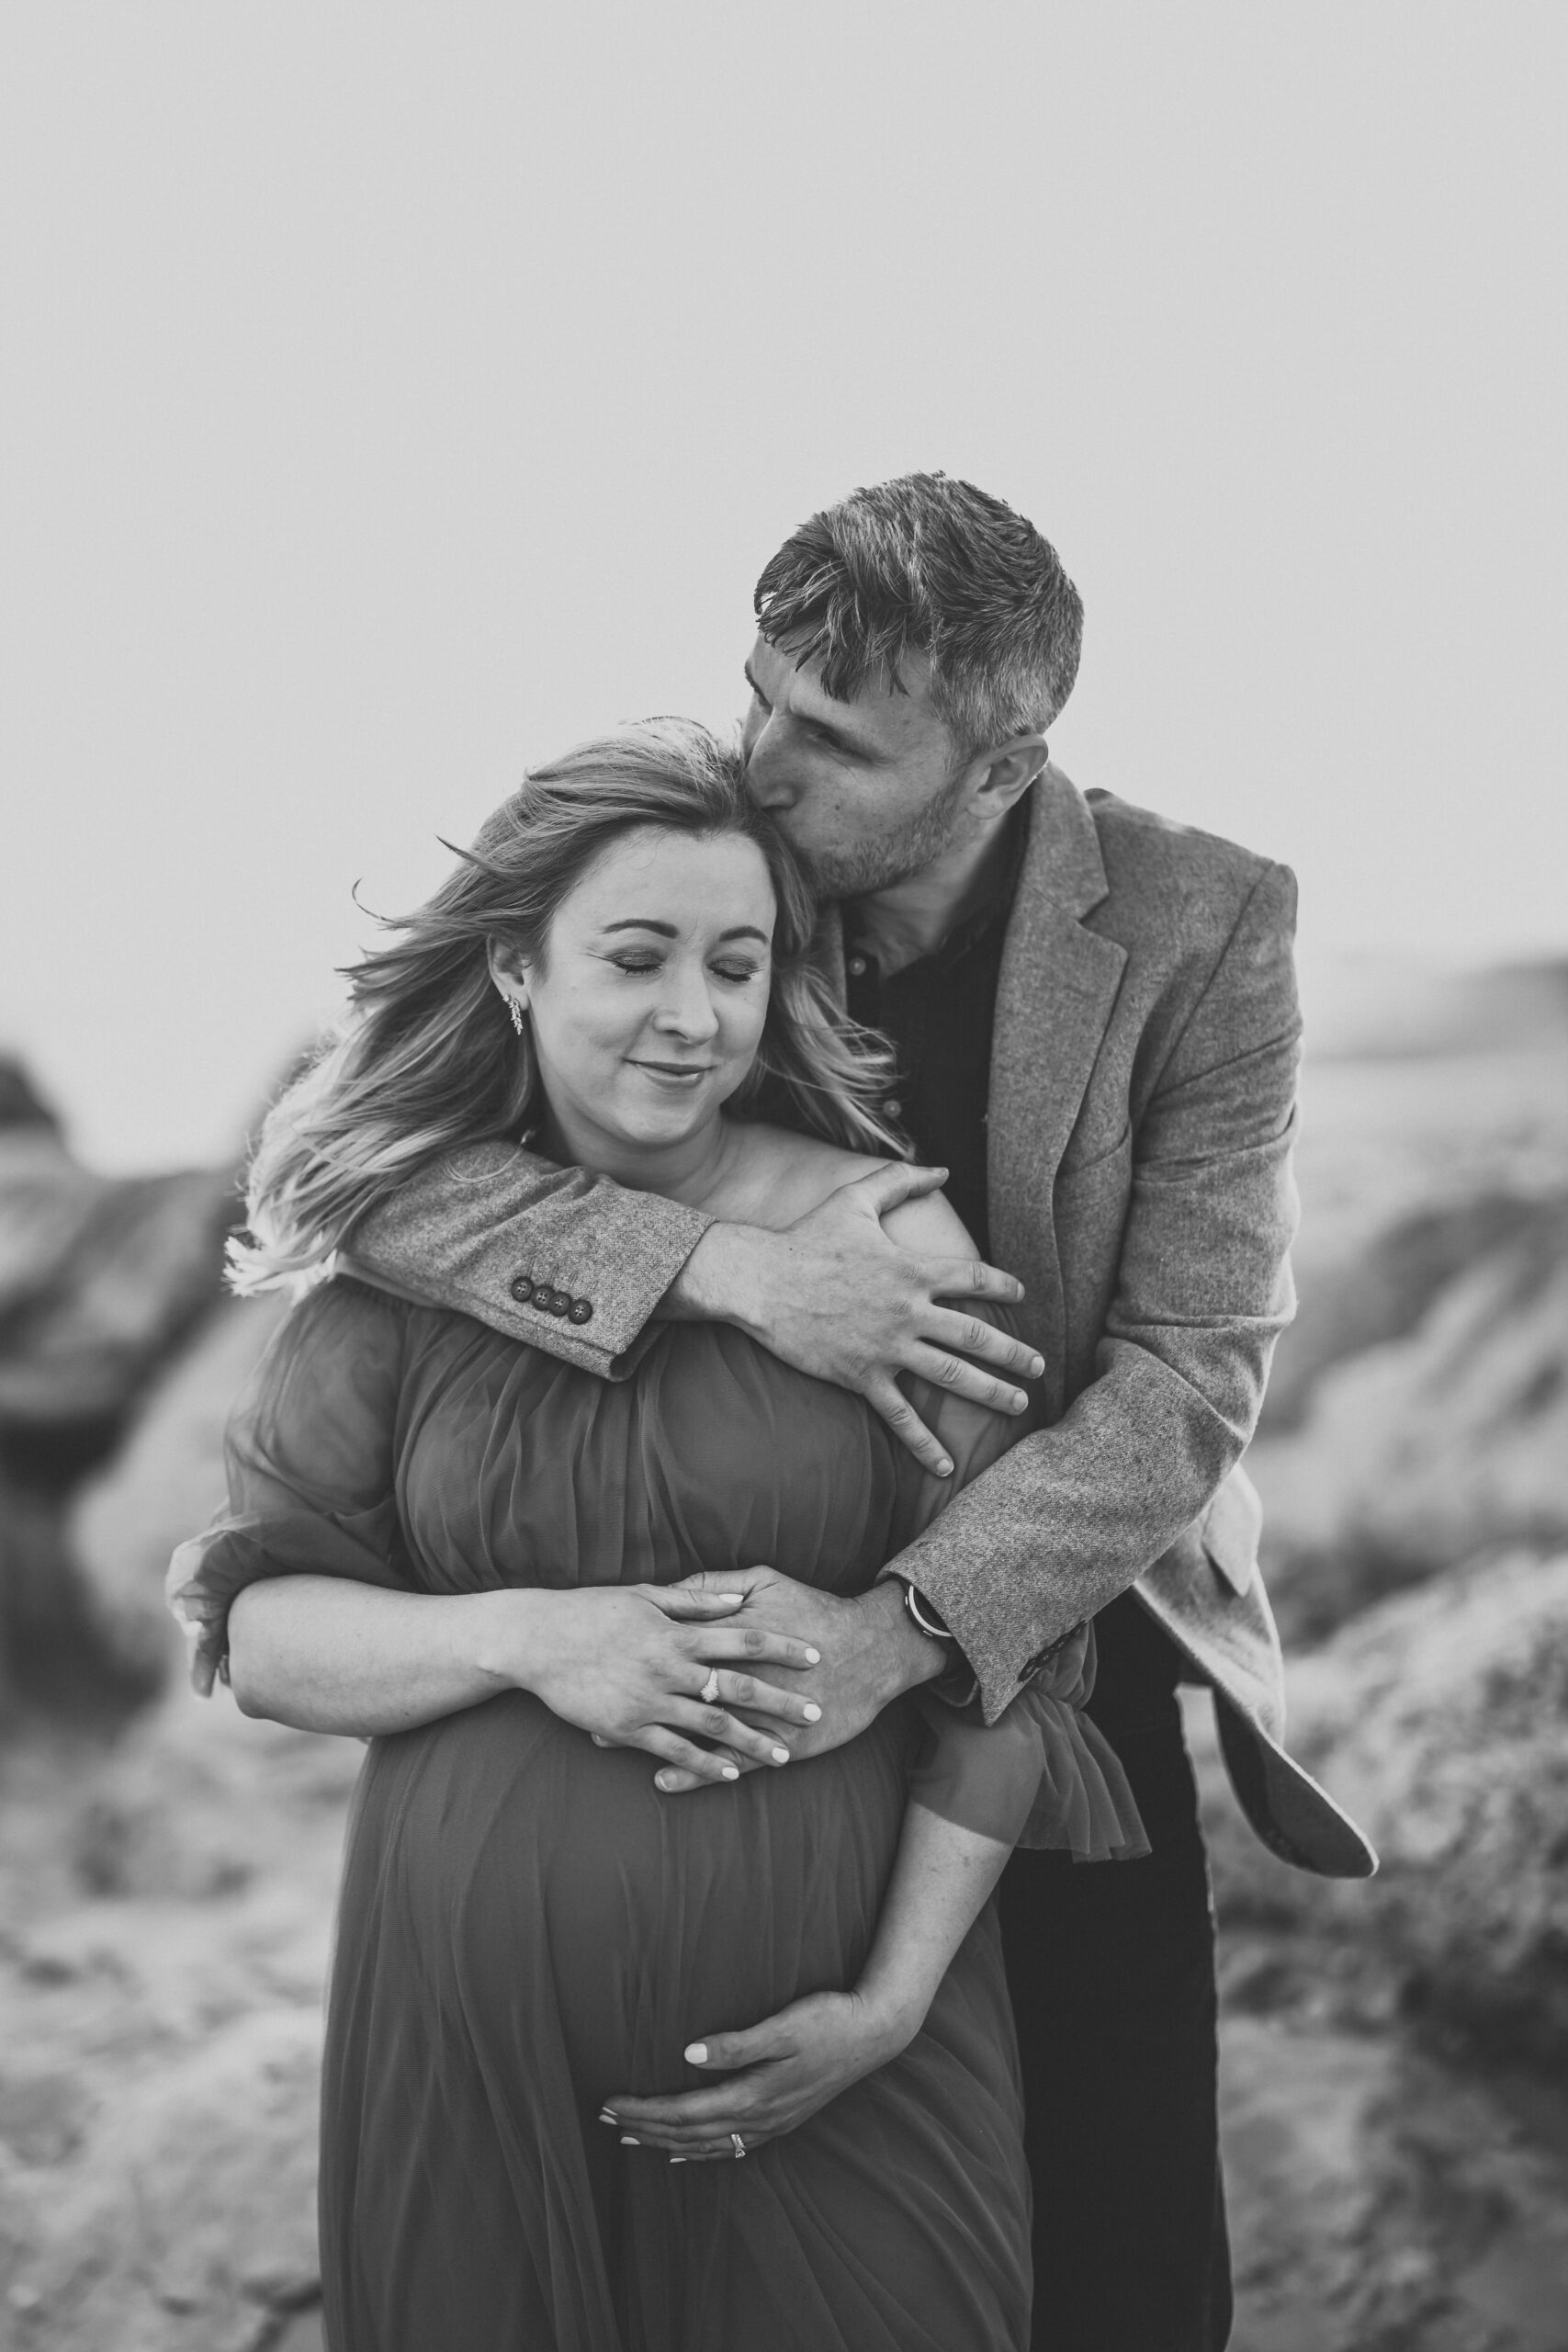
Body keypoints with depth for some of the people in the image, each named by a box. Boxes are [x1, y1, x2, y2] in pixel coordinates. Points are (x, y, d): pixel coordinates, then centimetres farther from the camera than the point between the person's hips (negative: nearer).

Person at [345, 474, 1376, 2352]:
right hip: (744, 1631, 1)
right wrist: (731, 1270, -32)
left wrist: (905, 1630, -32)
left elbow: (1191, 1373, -18)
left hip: (1060, 1637, -1)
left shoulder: (1199, 928, -15)